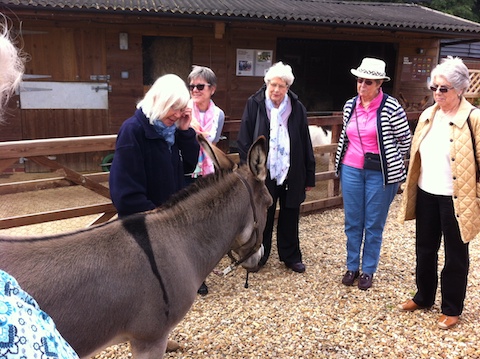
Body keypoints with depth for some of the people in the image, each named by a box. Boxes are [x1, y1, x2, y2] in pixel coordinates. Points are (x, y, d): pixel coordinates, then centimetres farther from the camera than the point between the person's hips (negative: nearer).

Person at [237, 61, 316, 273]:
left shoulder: (297, 108, -1)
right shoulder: (254, 104, -5)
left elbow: (306, 144, 2)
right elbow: (244, 140, -4)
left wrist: (309, 175, 2)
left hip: (291, 174, 2)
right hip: (263, 174, -1)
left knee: (290, 218, 14)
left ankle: (290, 257, 31)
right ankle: (259, 256, 30)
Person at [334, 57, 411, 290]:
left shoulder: (391, 107, -11)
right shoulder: (350, 105, 4)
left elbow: (405, 140, -3)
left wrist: (389, 162, 3)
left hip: (379, 173, -4)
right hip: (351, 171, 4)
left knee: (374, 225, 7)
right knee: (352, 222, 12)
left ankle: (368, 271, 22)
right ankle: (352, 267, 27)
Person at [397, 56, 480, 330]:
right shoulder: (428, 115, 6)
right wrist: (411, 186, 13)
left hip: (455, 199, -6)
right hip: (426, 195, 6)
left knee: (455, 256, 9)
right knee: (425, 250, 18)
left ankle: (452, 309, 25)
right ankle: (424, 297, 36)